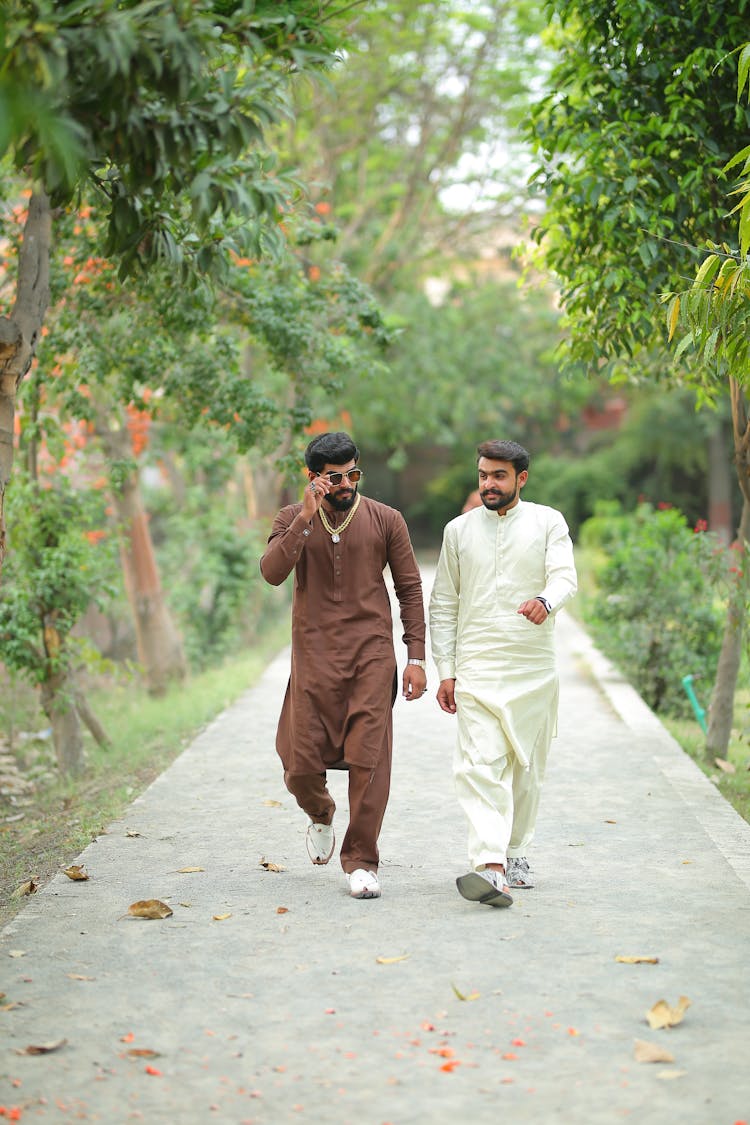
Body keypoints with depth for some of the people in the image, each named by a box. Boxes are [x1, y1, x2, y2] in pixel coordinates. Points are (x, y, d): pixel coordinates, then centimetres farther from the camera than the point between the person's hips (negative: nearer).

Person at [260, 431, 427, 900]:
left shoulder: (385, 520, 3)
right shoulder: (293, 519, 4)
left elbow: (410, 588, 7)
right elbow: (272, 572, -14)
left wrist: (416, 658, 1)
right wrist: (307, 517, -20)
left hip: (372, 654, -1)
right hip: (314, 655, 1)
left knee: (369, 760, -7)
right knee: (302, 763, 0)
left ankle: (361, 860, 4)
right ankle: (321, 814, 35)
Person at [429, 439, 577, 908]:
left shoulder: (548, 522, 4)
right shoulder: (459, 530, 8)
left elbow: (565, 575, -12)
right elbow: (443, 604, 11)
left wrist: (546, 600, -37)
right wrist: (445, 670, 4)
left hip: (534, 669, 0)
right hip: (476, 667, 0)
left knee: (527, 767, 9)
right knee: (481, 764, -15)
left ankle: (516, 852, 29)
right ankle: (490, 869, -24)